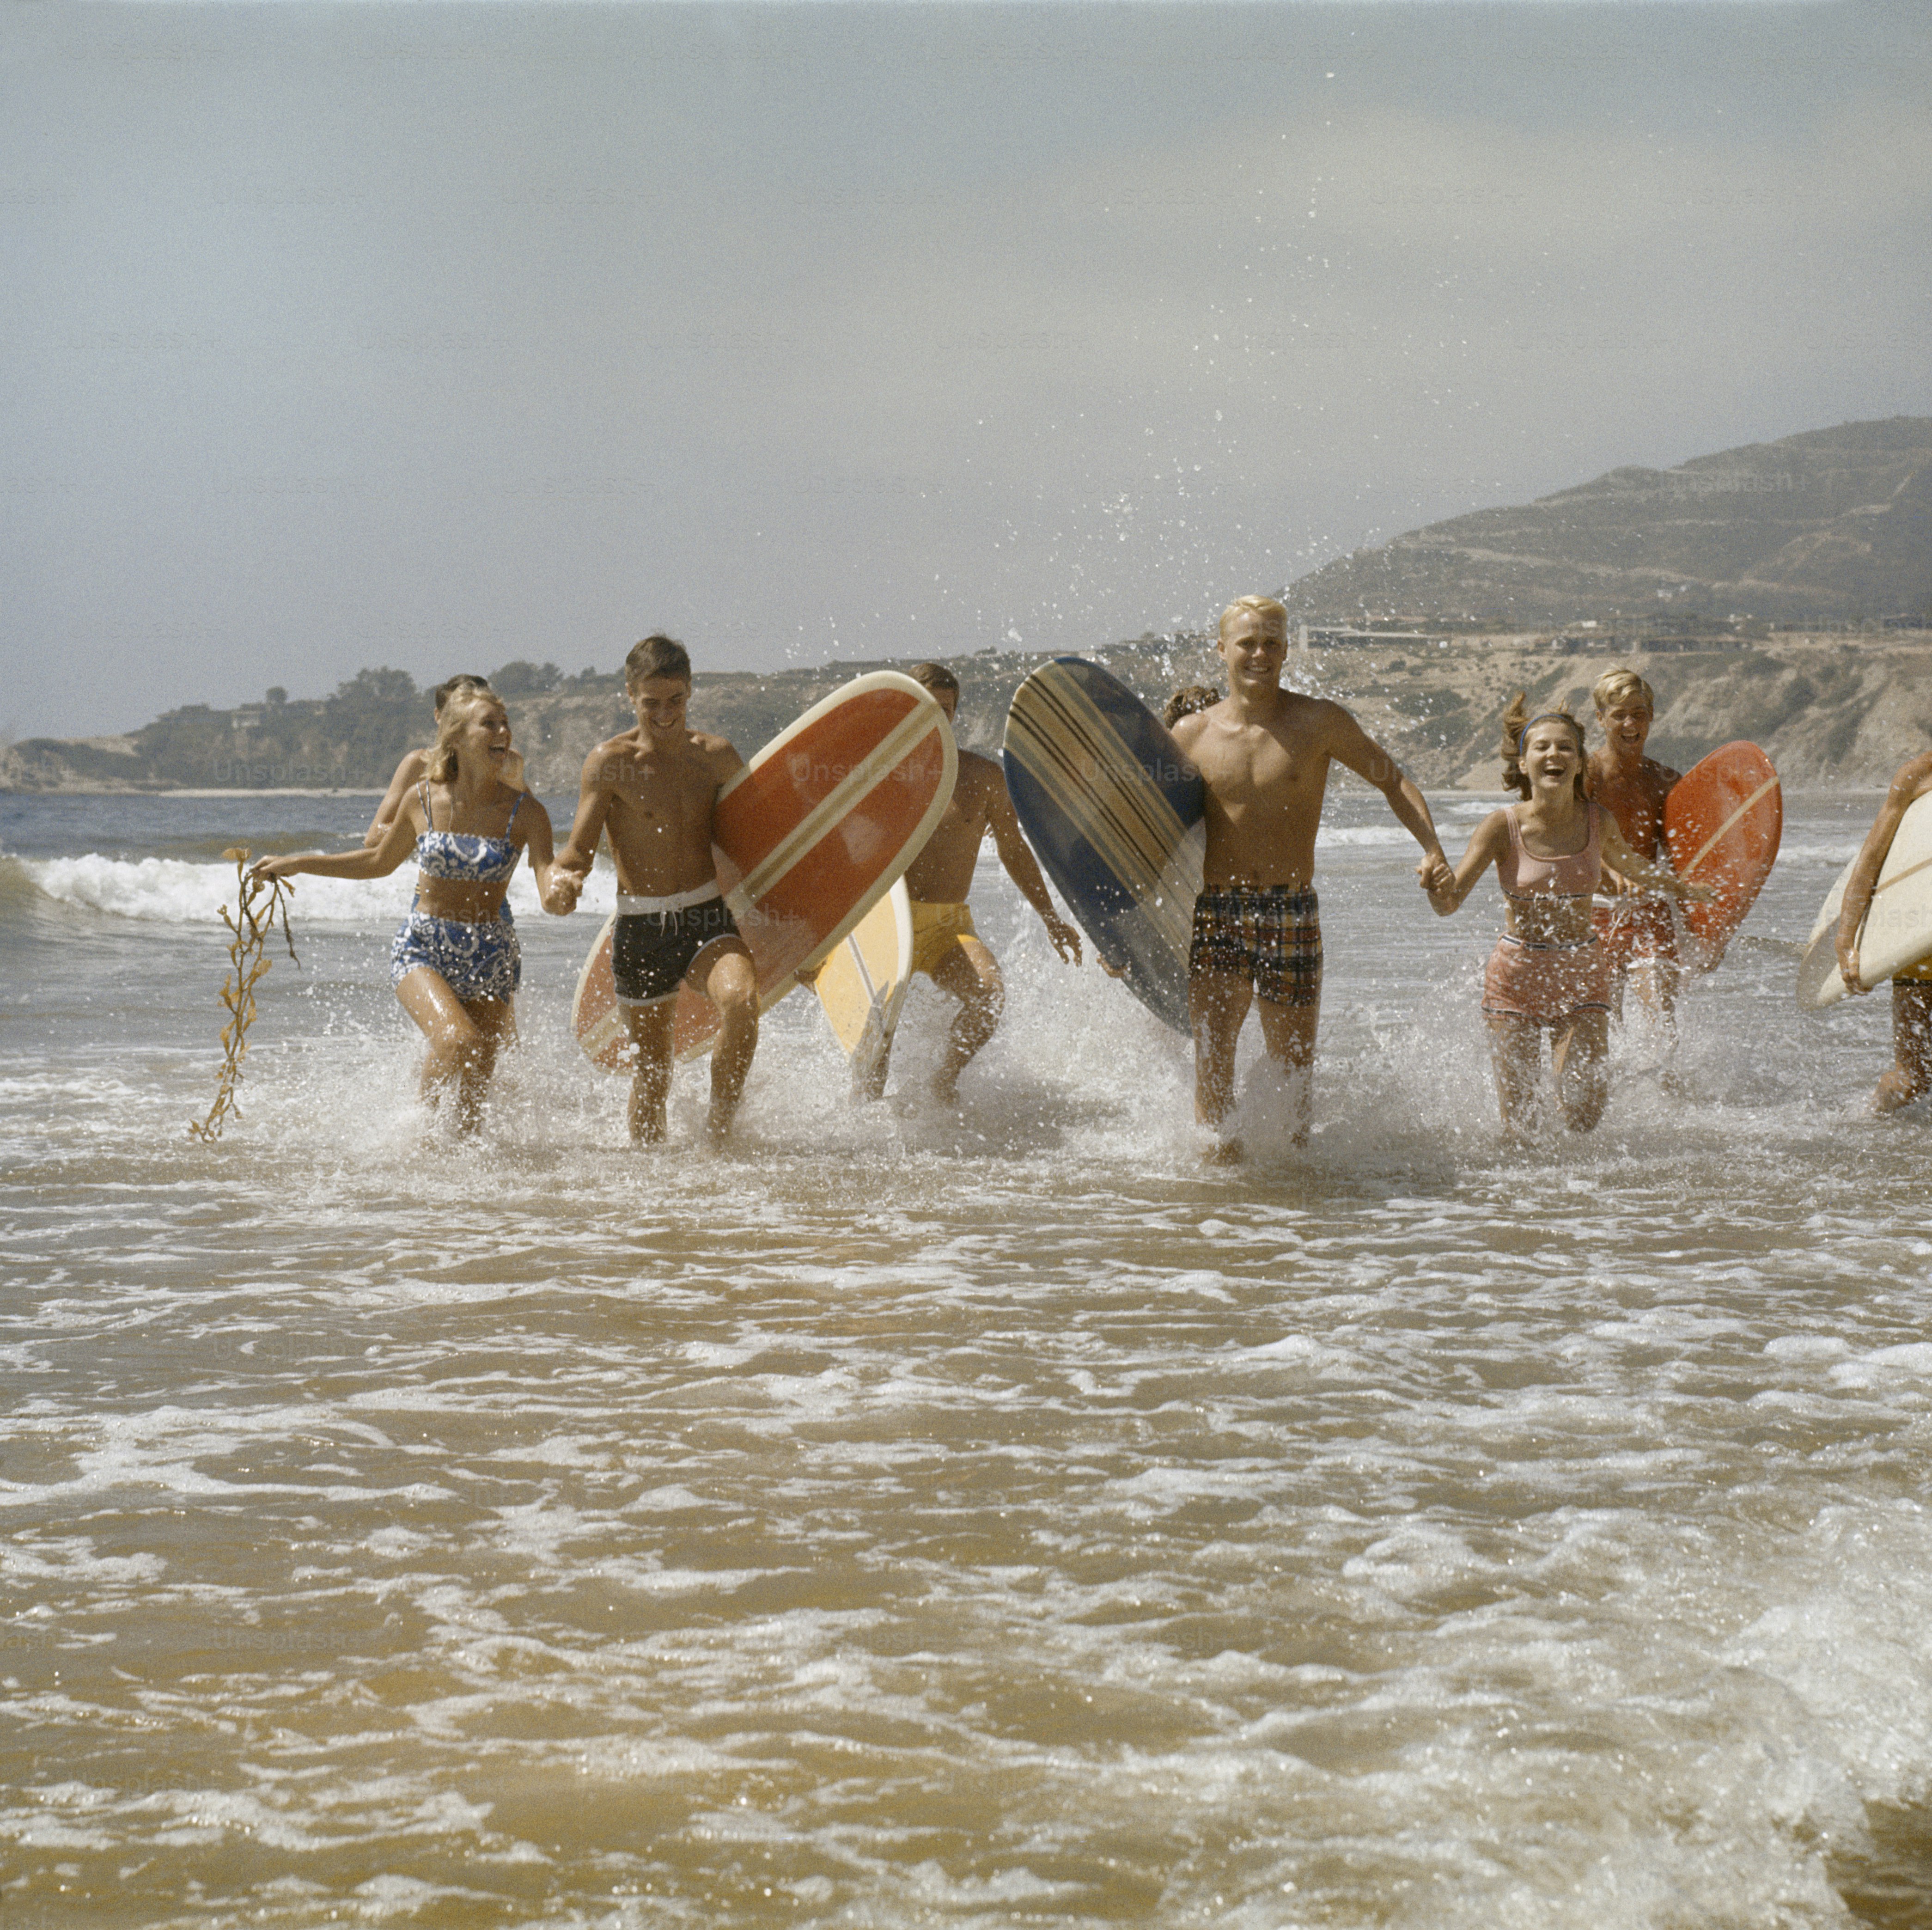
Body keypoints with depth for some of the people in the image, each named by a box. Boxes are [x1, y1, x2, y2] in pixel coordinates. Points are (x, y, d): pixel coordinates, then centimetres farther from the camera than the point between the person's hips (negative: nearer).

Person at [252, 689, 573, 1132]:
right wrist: (297, 864, 14)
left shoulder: (526, 813, -8)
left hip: (490, 958, 1)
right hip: (422, 949, -1)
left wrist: (562, 889, -43)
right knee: (459, 1043, -29)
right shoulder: (423, 800, -3)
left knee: (472, 1095, 1)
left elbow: (551, 891, -18)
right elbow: (381, 862, 14)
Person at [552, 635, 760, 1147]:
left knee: (740, 1001, -31)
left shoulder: (715, 756, 4)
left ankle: (720, 1126, -11)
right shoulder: (610, 762, -6)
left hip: (709, 918, 1)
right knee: (651, 1072, 9)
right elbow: (579, 849, -10)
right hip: (641, 929, -1)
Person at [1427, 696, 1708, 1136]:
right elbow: (1450, 901, -19)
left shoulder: (1598, 821, -3)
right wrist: (1439, 889, -44)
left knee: (1584, 1114, -9)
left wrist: (1684, 890, 36)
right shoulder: (1504, 826, -13)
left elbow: (1629, 865, 20)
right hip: (1517, 972, -2)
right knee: (1516, 1123, -1)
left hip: (1582, 972, 2)